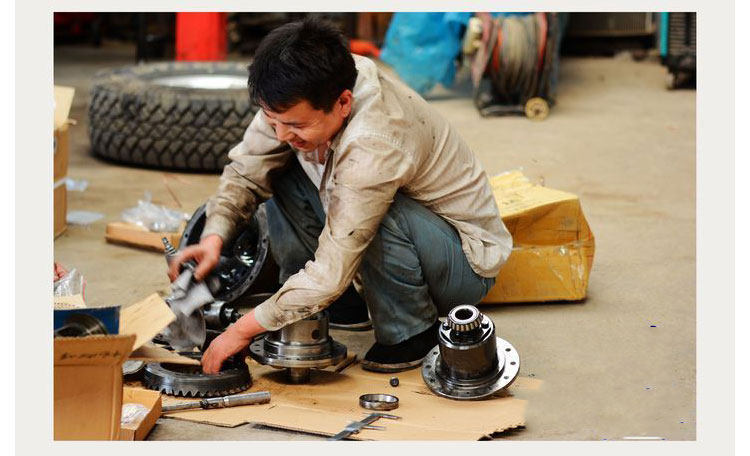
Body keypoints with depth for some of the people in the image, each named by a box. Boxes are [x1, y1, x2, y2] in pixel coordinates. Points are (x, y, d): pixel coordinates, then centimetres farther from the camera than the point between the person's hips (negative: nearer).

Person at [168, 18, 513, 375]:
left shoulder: (373, 144, -38)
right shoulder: (299, 97, -16)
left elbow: (331, 274, -34)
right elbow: (245, 172, -4)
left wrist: (242, 331, -26)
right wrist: (214, 237, -23)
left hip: (466, 264, -7)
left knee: (383, 215, -38)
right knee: (277, 170, -5)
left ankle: (412, 333, -10)